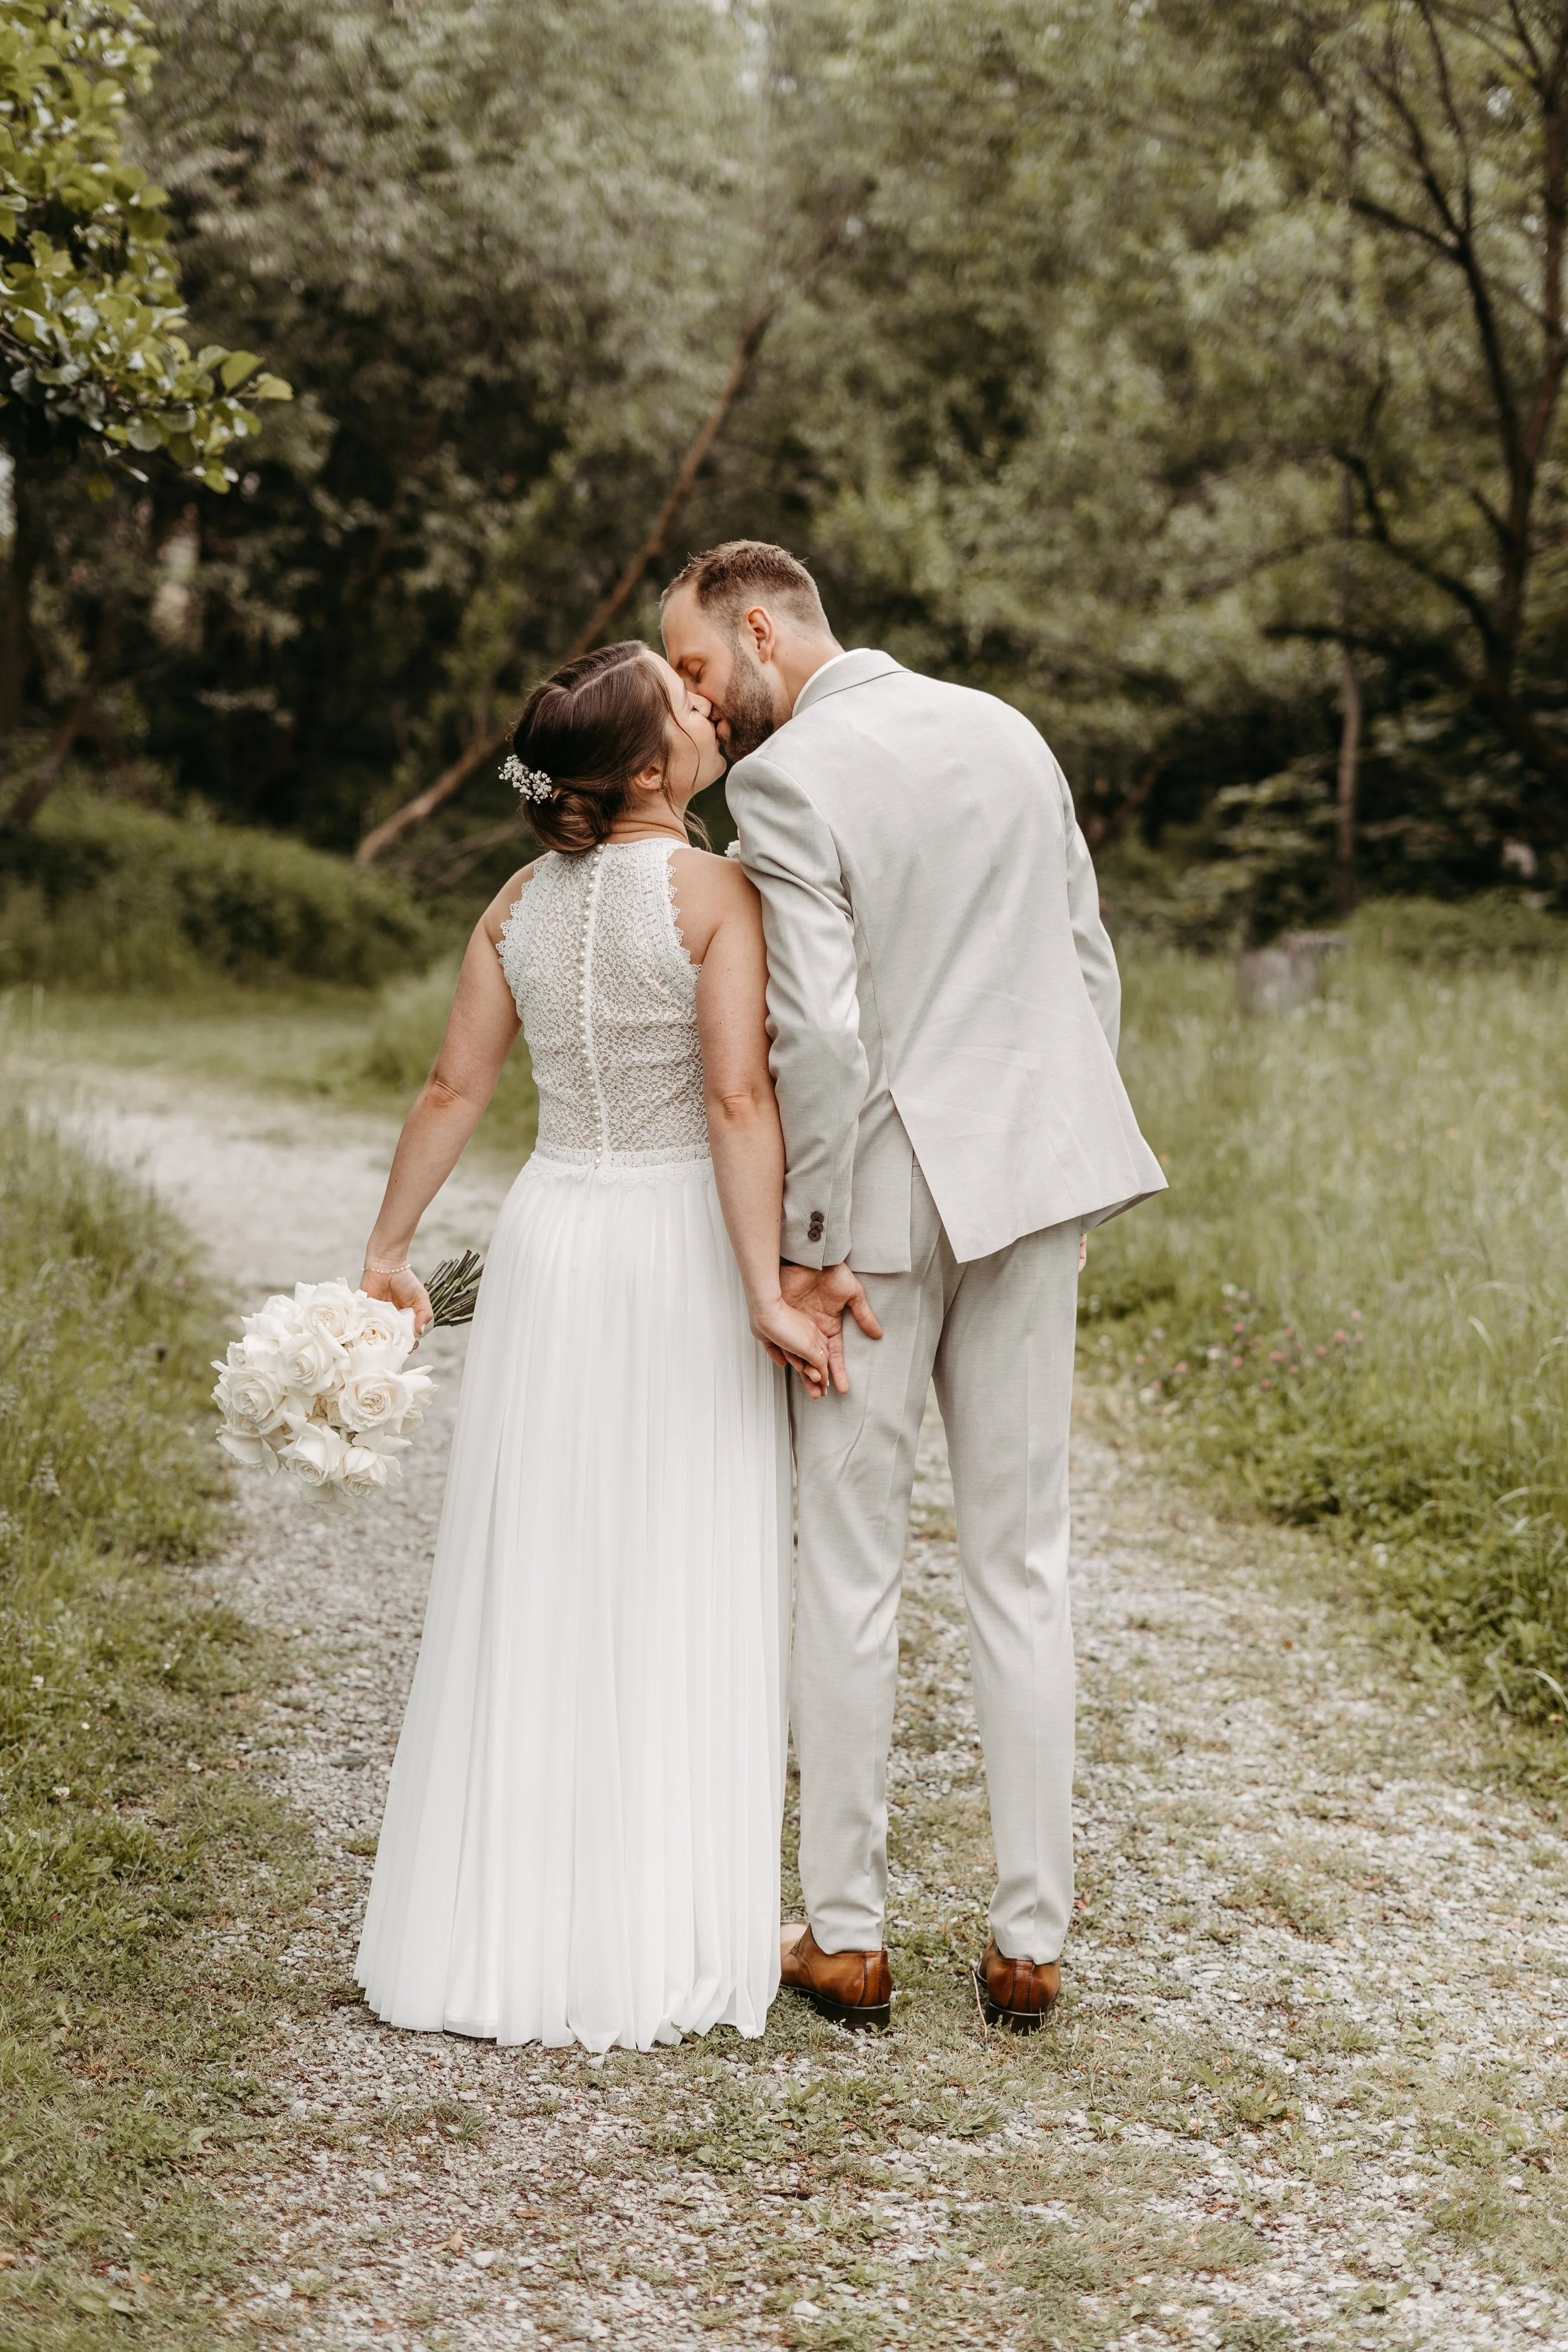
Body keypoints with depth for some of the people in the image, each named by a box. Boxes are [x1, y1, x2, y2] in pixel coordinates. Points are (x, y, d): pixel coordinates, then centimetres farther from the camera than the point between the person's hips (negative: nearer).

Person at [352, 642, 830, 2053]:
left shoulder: (522, 904, 6)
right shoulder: (714, 892, -11)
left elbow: (455, 1088, 8)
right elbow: (739, 1102, -19)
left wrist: (389, 1249, 17)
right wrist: (767, 1294, -19)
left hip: (551, 1243, 5)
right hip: (680, 1251, -5)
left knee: (535, 1590, 11)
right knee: (680, 1596, 3)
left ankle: (508, 1927, 19)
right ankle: (665, 1939, 10)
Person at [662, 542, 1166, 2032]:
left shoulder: (785, 779, -11)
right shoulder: (1007, 732, 10)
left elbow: (819, 1033, -18)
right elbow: (1091, 971, 12)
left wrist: (809, 1247, -11)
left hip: (886, 1198, -5)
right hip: (1032, 1182, 6)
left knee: (848, 1571, 7)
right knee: (1020, 1563, 10)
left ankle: (847, 1936, 15)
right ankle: (1030, 1938, 15)